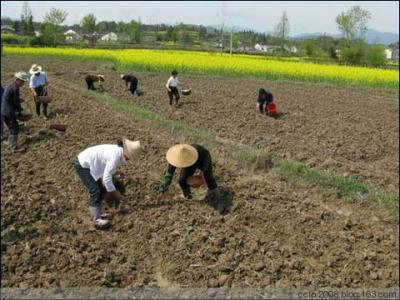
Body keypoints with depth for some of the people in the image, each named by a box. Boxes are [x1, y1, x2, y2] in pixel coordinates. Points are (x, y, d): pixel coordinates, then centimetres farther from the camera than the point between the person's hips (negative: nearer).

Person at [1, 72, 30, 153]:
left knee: (13, 128, 20)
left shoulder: (11, 86, 10)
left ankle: (11, 145, 30)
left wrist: (18, 100, 12)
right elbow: (16, 102, -16)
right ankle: (14, 148, 0)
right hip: (8, 113, -10)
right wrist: (20, 112, -2)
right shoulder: (15, 88, -21)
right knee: (14, 129, -3)